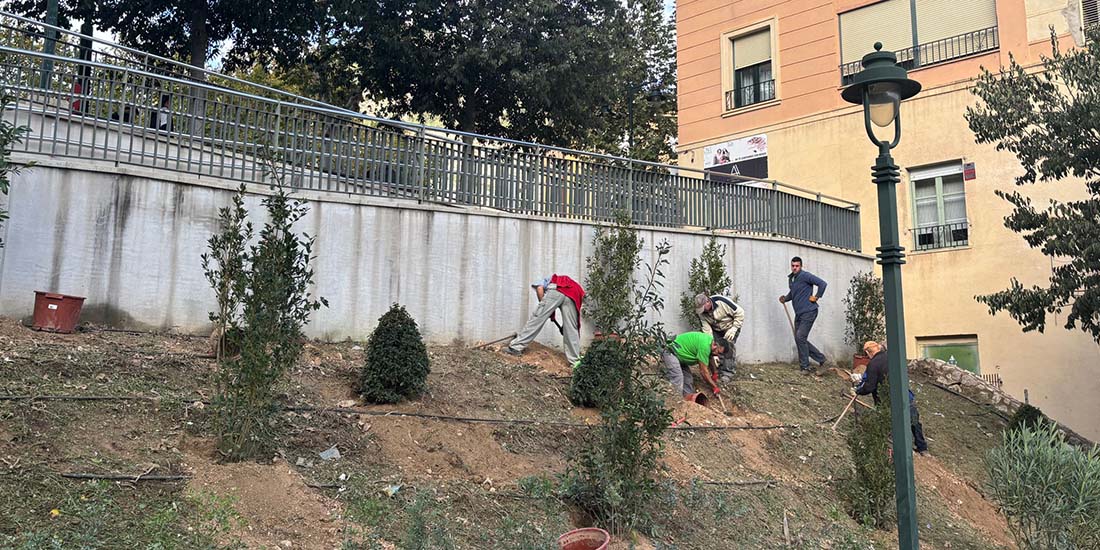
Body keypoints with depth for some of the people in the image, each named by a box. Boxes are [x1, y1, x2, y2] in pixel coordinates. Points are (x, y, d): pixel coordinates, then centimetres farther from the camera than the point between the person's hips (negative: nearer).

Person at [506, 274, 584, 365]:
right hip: (572, 296, 4)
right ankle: (575, 361, 10)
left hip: (555, 291, -4)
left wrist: (543, 305, 15)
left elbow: (539, 288, 11)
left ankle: (516, 347, 1)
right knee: (571, 330, 9)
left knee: (536, 320, 1)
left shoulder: (547, 279, 36)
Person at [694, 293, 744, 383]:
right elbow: (707, 331, -23)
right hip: (716, 330, 4)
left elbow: (740, 313, -25)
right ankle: (719, 372, 5)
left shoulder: (721, 301, -35)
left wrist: (733, 329, -28)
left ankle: (727, 373, -14)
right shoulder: (701, 312, -21)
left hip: (730, 327, -4)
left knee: (728, 348, -19)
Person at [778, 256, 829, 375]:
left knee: (800, 337, -15)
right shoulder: (790, 278, 14)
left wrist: (816, 297, -13)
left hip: (808, 312, -9)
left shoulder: (805, 276, -12)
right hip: (799, 313, 9)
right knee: (799, 339, 9)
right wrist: (785, 298, 12)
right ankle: (821, 359, 21)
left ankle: (805, 366, -6)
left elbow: (822, 284, -18)